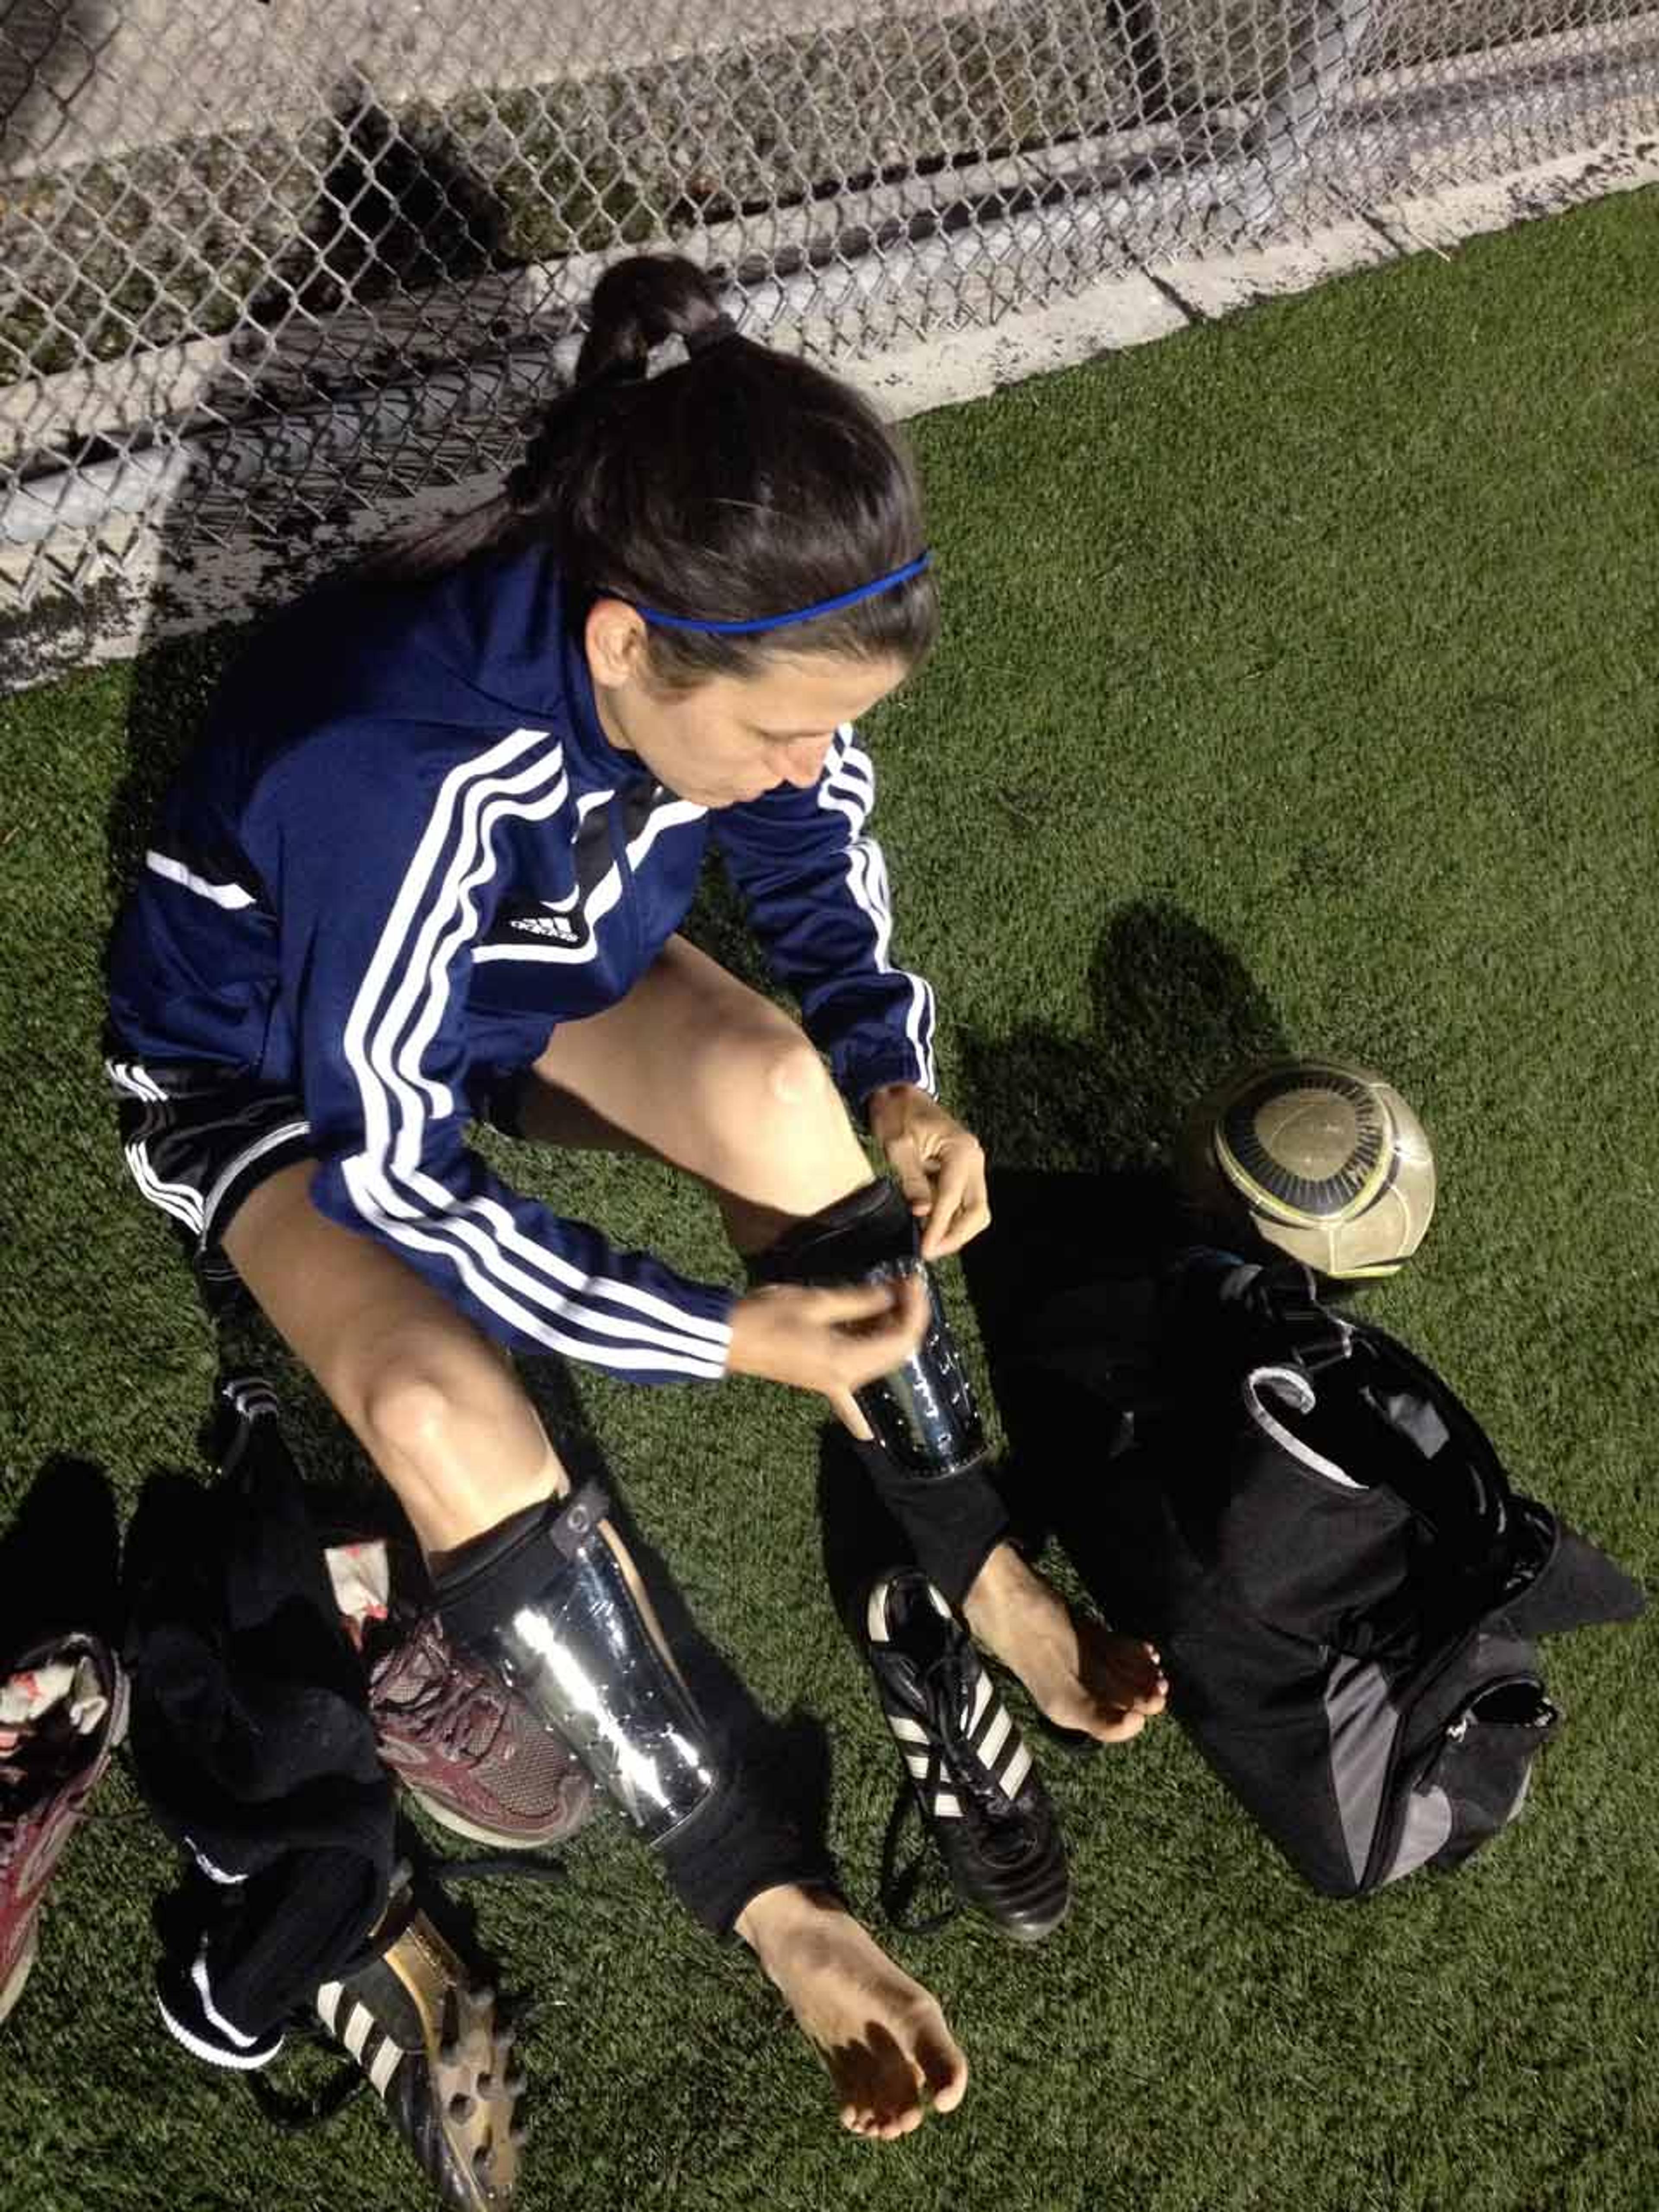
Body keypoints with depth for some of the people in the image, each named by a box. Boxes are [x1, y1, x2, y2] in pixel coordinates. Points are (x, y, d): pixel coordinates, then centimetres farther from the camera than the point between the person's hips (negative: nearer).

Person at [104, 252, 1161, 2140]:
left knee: (787, 1098, -24)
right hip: (267, 1070, -5)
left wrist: (894, 1077, -18)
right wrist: (730, 1340, -27)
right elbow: (395, 1172, -30)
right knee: (446, 1412, -30)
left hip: (528, 971, 5)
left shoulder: (729, 650, -24)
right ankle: (772, 1910, -16)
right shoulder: (407, 777, -42)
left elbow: (820, 847, -2)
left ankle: (974, 1573, -5)